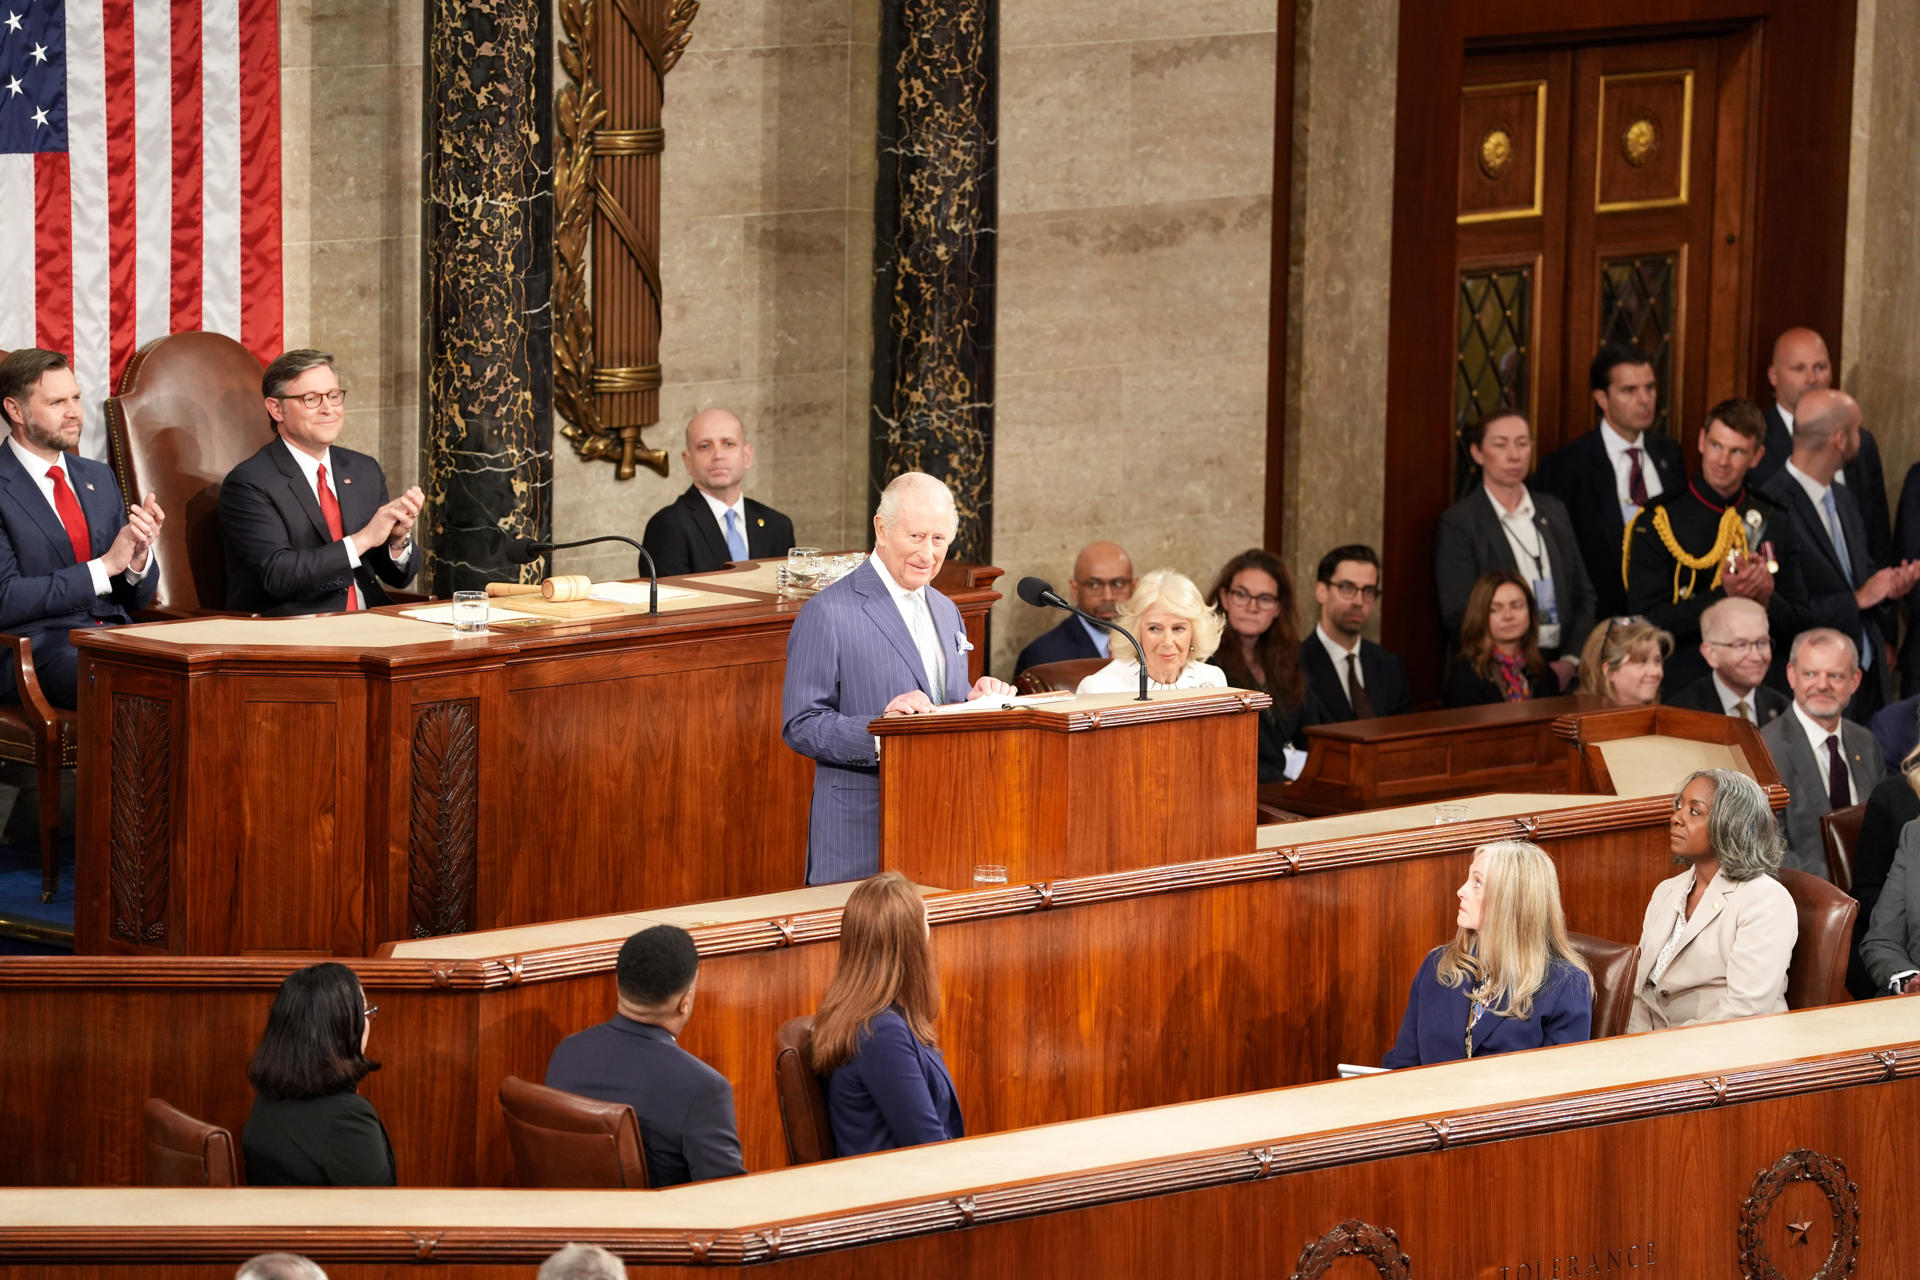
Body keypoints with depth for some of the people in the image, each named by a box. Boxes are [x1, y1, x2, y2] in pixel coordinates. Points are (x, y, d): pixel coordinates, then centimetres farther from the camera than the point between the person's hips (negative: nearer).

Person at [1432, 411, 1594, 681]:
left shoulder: (1553, 510, 17)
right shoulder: (1457, 523, 0)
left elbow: (1583, 594, 18)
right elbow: (1458, 616, -6)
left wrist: (1570, 661, 2)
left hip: (1560, 667, 4)